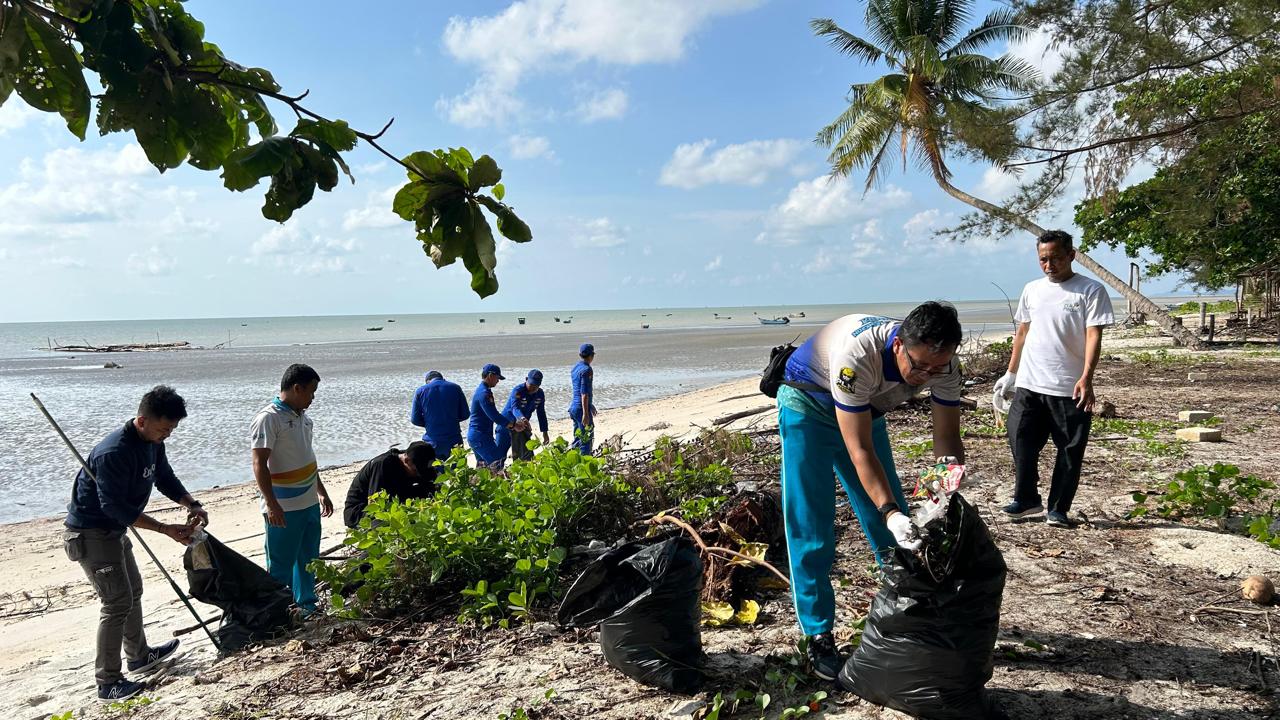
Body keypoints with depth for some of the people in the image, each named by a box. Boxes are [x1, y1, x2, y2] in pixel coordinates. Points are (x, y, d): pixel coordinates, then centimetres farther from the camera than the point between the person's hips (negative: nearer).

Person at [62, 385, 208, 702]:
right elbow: (115, 506, -30)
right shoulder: (113, 452, -31)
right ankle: (108, 683, -1)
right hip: (90, 533, -10)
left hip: (114, 529, 10)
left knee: (132, 591, 20)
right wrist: (166, 529, -29)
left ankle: (139, 655, 38)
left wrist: (192, 504, -7)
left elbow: (165, 478, 10)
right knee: (118, 602, -10)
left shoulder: (152, 442, -2)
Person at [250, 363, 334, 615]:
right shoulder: (268, 418, -15)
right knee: (280, 566, 0)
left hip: (310, 503, 9)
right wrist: (272, 504, -24)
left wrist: (321, 492, 24)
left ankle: (307, 606, 29)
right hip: (283, 508, -9)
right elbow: (259, 464, -19)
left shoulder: (303, 417, 12)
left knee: (308, 559, 17)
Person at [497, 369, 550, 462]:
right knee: (500, 454, -4)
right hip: (507, 424, -6)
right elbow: (515, 408, -40)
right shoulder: (518, 391, -24)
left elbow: (541, 414, 5)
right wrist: (522, 419, -62)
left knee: (527, 455, 2)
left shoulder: (540, 394, -4)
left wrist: (545, 433, 3)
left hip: (522, 426, 6)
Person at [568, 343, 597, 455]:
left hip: (574, 406, 9)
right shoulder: (587, 370, -16)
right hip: (582, 408, -9)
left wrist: (590, 405, 34)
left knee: (578, 438, 16)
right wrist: (585, 414, -22)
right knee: (587, 437, -4)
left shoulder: (576, 368, 13)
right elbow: (584, 393, -21)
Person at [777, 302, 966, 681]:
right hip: (808, 404, -5)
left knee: (896, 519, 6)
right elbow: (859, 451, -37)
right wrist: (889, 511, -46)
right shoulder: (858, 356, -41)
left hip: (866, 408, 6)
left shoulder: (942, 363, -23)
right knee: (811, 525, -9)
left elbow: (947, 436, -16)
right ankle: (817, 634, 3)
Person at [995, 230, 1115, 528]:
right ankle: (1026, 499, 19)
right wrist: (1010, 374, 18)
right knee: (1022, 443, 3)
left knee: (1070, 452, 4)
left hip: (1070, 390, -4)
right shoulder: (1032, 290, 12)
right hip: (1029, 385, 4)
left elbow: (1094, 336, -12)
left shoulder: (1091, 291, -3)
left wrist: (1086, 377, -24)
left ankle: (1058, 509, 16)